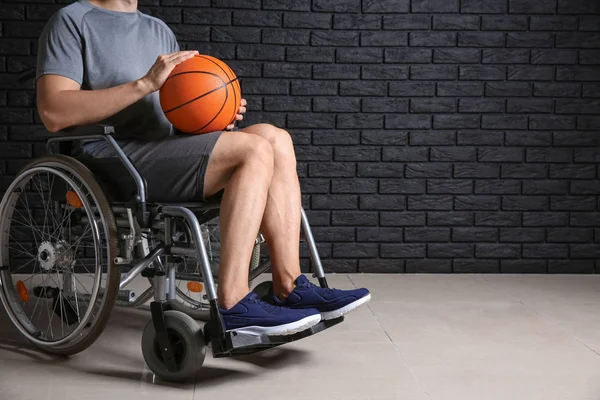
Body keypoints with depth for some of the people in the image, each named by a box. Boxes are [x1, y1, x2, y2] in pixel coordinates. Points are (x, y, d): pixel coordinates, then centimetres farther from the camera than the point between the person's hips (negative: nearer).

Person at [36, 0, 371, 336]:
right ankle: (232, 306, -27)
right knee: (253, 149, -24)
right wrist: (145, 83, -18)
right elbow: (53, 113, -13)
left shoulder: (159, 29, 24)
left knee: (274, 137, -14)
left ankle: (290, 288, -18)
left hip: (163, 151, 7)